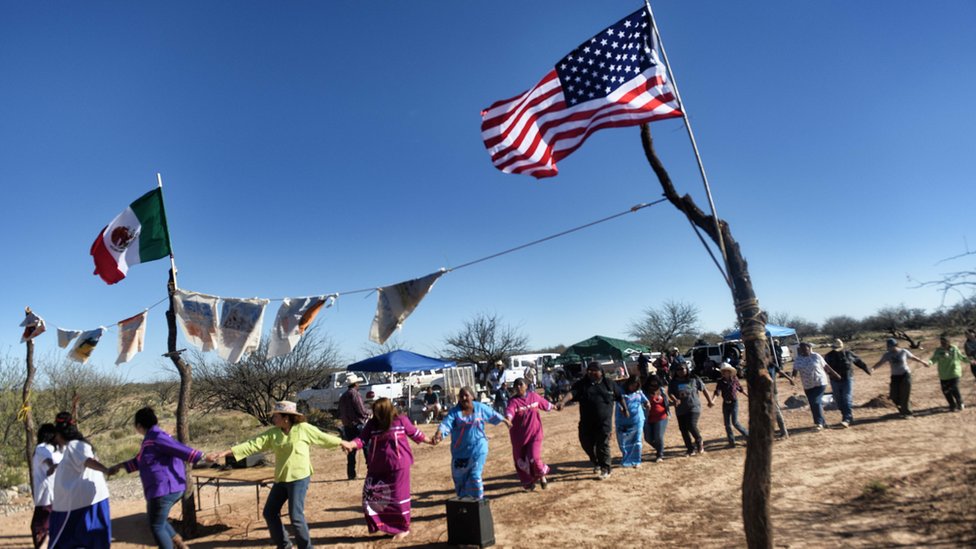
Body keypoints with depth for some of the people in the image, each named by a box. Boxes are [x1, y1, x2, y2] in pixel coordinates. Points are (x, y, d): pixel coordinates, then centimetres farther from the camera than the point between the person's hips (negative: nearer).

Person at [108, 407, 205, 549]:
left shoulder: (155, 437, -16)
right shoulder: (152, 437, 16)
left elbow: (180, 449, -24)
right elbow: (141, 461, 31)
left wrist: (202, 457, -31)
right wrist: (120, 466, 38)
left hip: (164, 489, -11)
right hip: (171, 488, 11)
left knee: (156, 527, 2)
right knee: (159, 522, 26)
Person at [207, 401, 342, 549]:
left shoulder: (304, 428, -10)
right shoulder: (273, 433, 1)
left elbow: (324, 438, 0)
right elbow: (252, 444, -4)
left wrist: (343, 443, 8)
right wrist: (224, 453, -11)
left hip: (299, 478, -6)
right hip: (280, 479, 6)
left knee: (296, 516, -7)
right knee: (269, 512, 11)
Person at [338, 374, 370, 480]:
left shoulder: (343, 396, 15)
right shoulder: (354, 393, -10)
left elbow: (340, 413, 18)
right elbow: (360, 409, -15)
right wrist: (367, 415, 2)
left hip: (347, 426, 8)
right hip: (358, 424, -7)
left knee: (351, 450, 10)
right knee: (367, 448, -1)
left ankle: (351, 474, 11)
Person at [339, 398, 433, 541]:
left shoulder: (401, 420, -9)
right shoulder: (372, 424, -3)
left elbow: (415, 433, 5)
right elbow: (361, 439, -9)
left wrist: (430, 441, 16)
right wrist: (350, 444, -30)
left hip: (398, 465, -3)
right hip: (378, 466, 4)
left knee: (398, 497, 4)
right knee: (370, 494, 3)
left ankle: (403, 528, 22)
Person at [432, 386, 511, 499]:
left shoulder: (480, 407, -2)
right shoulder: (454, 412, -10)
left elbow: (493, 414, 14)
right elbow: (446, 423, -26)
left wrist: (505, 420, 27)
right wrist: (439, 433, -46)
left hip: (478, 448, -1)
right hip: (460, 450, 1)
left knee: (475, 475, -4)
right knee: (459, 477, 12)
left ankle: (478, 499, 14)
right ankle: (463, 498, 36)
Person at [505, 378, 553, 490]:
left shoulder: (534, 396, -3)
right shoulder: (513, 401, -12)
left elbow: (545, 404, 17)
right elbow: (509, 410, -33)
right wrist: (508, 419, -55)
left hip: (534, 433, 0)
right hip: (519, 436, 0)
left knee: (534, 458, -13)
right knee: (520, 461, 9)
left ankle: (542, 476, 19)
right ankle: (528, 481, 35)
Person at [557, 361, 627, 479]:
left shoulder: (609, 384, 1)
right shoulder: (582, 384, -3)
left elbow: (619, 397, 15)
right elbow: (572, 393, -20)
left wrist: (625, 409, 23)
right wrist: (563, 401, -38)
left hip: (604, 422, -2)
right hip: (586, 422, 2)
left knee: (603, 445, -1)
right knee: (586, 443, 9)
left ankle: (605, 469, 17)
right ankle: (596, 463, 36)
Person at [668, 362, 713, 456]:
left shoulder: (694, 379, -2)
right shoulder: (673, 382, 1)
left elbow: (704, 389, 7)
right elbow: (670, 393, -10)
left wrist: (710, 401, 11)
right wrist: (675, 399, -31)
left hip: (693, 407, -3)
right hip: (680, 410, 3)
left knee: (692, 426, -18)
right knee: (683, 429, 6)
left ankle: (699, 441, 13)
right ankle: (691, 449, 21)